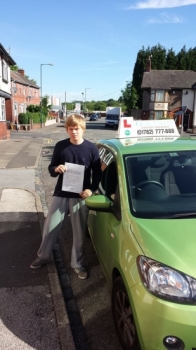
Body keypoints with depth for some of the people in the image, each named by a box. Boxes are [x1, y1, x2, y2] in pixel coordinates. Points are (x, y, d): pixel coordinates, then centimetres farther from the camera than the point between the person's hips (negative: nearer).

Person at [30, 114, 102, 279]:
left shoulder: (91, 148, -4)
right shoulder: (60, 146, -2)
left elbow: (97, 173, 1)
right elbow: (51, 169, 4)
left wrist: (91, 189, -14)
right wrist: (56, 169, -19)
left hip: (81, 196, -1)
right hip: (61, 194, 2)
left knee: (79, 232, 8)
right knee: (50, 227, 11)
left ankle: (78, 264, 26)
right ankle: (43, 256, 35)